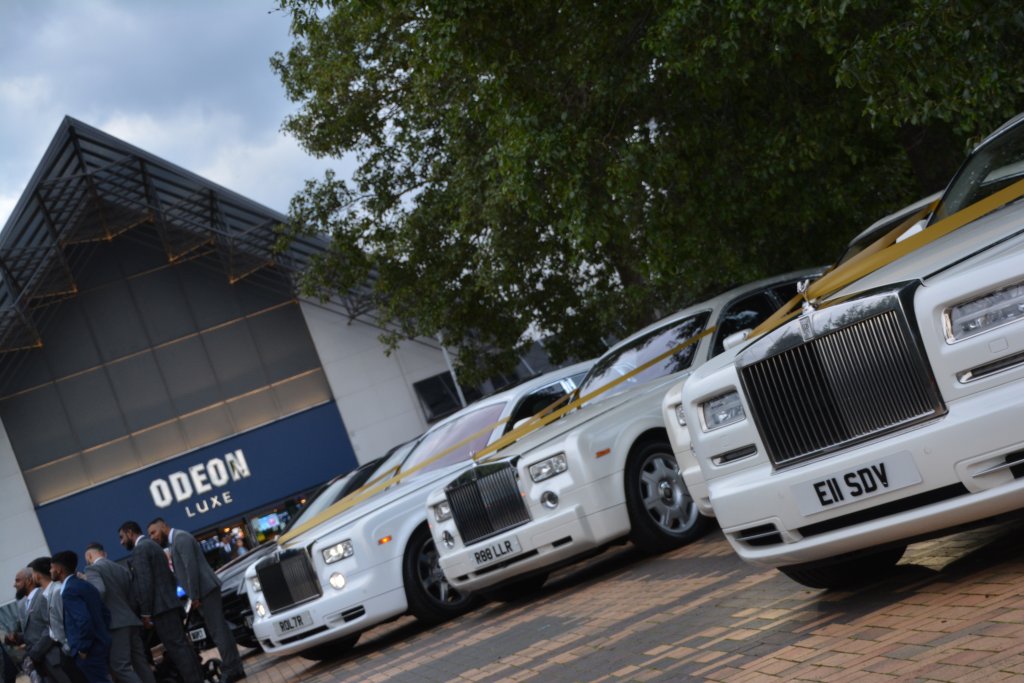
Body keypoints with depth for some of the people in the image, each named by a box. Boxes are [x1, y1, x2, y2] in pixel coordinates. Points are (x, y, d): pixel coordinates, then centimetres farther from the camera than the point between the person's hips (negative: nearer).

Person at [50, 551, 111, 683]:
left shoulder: (69, 590, -16)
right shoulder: (85, 585, 13)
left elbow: (84, 620, -26)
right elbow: (105, 613, 17)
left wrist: (82, 649, -17)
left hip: (89, 652, -9)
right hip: (99, 645, 9)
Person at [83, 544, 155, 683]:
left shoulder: (92, 568, -4)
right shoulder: (122, 569, 19)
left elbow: (99, 591, -22)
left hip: (115, 623, -8)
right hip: (131, 620, 8)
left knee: (121, 666, -10)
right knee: (140, 663, 8)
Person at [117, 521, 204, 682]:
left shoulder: (139, 549, -8)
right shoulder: (154, 546, 23)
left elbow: (145, 583, -17)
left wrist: (145, 613, -16)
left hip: (161, 608, -10)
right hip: (170, 604, 10)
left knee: (177, 648, -11)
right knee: (181, 646, 9)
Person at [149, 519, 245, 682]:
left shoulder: (180, 537, -10)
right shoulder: (175, 540, 21)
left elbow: (191, 567, -19)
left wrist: (195, 596, -19)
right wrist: (194, 596, 15)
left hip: (205, 590, -10)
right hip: (205, 591, 10)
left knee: (218, 631, -9)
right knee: (219, 630, 11)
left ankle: (231, 669, -8)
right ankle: (235, 667, 15)